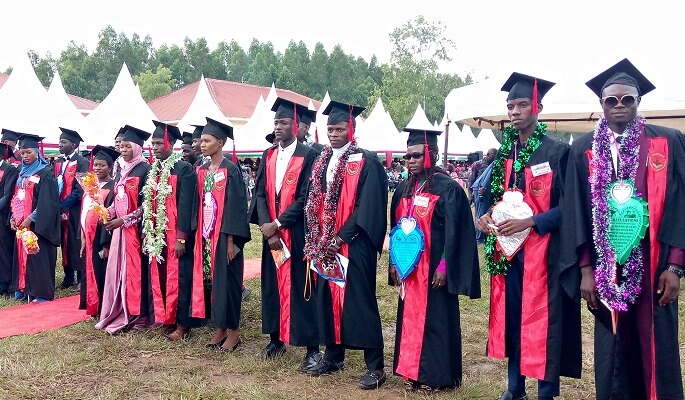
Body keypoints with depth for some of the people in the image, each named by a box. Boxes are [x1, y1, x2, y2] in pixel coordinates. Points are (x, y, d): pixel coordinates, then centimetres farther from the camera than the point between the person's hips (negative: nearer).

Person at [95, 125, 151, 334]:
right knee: (117, 269, 8)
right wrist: (108, 213, 1)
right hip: (119, 226, 7)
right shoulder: (121, 169, 14)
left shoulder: (144, 170, -10)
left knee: (134, 269, -3)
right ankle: (118, 313, 18)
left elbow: (146, 204, -14)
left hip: (135, 228, -7)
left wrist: (123, 220, -14)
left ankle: (135, 315, 6)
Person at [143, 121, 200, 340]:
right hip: (155, 234, 7)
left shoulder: (184, 169, -10)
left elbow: (186, 205, -15)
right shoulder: (152, 170, 12)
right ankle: (164, 318, 22)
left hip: (175, 234, -7)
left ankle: (182, 324, 10)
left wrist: (181, 238, -18)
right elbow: (147, 203, 14)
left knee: (177, 278, 0)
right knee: (158, 278, 11)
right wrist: (147, 232, 10)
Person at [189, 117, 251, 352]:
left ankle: (233, 330, 13)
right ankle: (220, 328, 21)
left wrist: (231, 240, -17)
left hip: (224, 235, -7)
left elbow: (236, 206, -14)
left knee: (226, 280, 1)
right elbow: (199, 205, 13)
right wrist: (197, 236, 8)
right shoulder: (202, 171, 11)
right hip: (205, 234, 7)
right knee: (210, 280, 10)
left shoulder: (231, 170, -10)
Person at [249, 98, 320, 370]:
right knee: (272, 284, 12)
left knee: (301, 287, -1)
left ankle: (312, 347, 8)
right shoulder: (268, 156, 10)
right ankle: (276, 338, 26)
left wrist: (277, 223, -14)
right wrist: (267, 227, -9)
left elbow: (306, 197, -13)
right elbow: (260, 193, 4)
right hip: (271, 231, 6)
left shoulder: (308, 155, -8)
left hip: (297, 232, -5)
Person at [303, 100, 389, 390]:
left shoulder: (367, 163, -8)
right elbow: (315, 203, 14)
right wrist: (318, 240, 3)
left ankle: (375, 366, 7)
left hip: (354, 244, -6)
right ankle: (333, 356, 26)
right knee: (328, 297, 12)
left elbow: (368, 207, -14)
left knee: (360, 301, -3)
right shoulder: (322, 162, 12)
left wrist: (341, 238, -16)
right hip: (325, 244, 7)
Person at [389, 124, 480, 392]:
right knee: (410, 316, 11)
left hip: (433, 267, -6)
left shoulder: (447, 188, -10)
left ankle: (435, 374, 15)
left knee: (433, 318, 3)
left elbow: (453, 231, -13)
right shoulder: (404, 189, 10)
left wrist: (444, 266, -17)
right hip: (408, 266, 7)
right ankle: (411, 371, 23)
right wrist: (393, 261, 10)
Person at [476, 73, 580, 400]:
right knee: (511, 316, 12)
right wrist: (488, 216, -2)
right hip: (506, 248, 6)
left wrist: (530, 222, -21)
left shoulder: (557, 152, -7)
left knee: (542, 319, 1)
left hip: (541, 249, -6)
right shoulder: (505, 154, 11)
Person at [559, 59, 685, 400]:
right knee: (612, 348, 10)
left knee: (657, 349, 7)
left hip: (653, 265, 0)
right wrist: (585, 269, -5)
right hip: (606, 266, 1)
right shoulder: (584, 149, 3)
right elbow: (576, 213, 1)